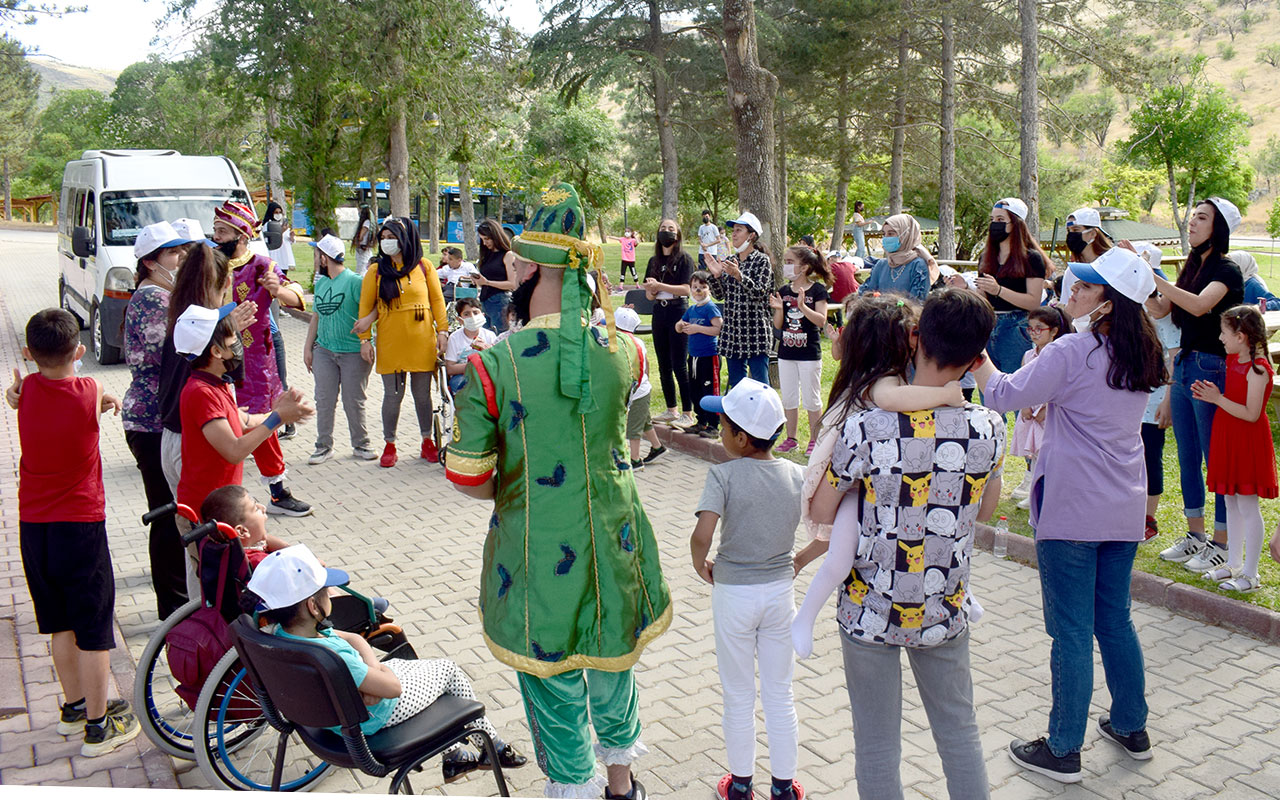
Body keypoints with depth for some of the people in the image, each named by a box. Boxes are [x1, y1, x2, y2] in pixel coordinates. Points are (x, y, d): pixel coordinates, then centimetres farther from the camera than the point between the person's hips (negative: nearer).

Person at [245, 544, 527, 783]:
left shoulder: (281, 633, -15)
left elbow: (355, 639, -6)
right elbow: (393, 687, -34)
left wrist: (371, 668, -23)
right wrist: (376, 670, -14)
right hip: (374, 720, -8)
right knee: (448, 669, 12)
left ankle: (452, 757, 42)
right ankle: (494, 746, 35)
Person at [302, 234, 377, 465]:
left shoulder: (354, 281, -9)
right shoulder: (321, 283, 14)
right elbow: (317, 316, 20)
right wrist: (307, 347, 16)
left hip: (353, 351, -6)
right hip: (324, 350, 6)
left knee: (353, 402, 3)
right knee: (324, 400, 5)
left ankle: (361, 444, 18)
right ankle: (324, 446, 15)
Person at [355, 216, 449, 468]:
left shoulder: (424, 266, 3)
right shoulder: (376, 271, 3)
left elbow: (437, 299, 7)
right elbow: (365, 306, 4)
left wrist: (442, 331, 1)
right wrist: (365, 339, -1)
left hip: (422, 342, 0)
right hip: (390, 344, 0)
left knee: (423, 394, 9)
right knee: (392, 395, 4)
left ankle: (427, 441, 24)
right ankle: (389, 445, 18)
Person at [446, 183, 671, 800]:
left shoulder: (492, 365, -19)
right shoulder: (622, 351, -10)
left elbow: (467, 477, -13)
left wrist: (511, 493, 7)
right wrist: (599, 307, 10)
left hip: (537, 550, -4)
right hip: (614, 542, 4)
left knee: (552, 681, 16)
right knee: (612, 658, 25)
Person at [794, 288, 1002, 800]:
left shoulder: (867, 426, -22)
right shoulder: (987, 429, -12)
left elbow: (821, 513, -10)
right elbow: (985, 511, 5)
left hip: (871, 613, -2)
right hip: (946, 613, 3)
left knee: (877, 749, 14)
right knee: (959, 733, 24)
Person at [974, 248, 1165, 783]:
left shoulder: (1072, 353, -17)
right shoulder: (1142, 357, 6)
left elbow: (1003, 395, -13)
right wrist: (1049, 405, 18)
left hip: (1072, 511, -7)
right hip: (1123, 509, 7)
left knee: (1071, 629, 1)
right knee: (1115, 618, 20)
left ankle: (1063, 750, 12)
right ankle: (1131, 727, 34)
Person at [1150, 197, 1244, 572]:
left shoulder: (1227, 271, -10)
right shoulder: (1192, 268, 14)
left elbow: (1199, 306, -31)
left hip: (1212, 369, -8)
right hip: (1183, 368, 8)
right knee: (1187, 458, 13)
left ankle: (1220, 544, 9)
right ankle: (1195, 535, 25)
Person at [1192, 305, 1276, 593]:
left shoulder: (1257, 369, -19)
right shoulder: (1233, 359, 8)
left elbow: (1251, 413, -23)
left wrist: (1218, 399, -21)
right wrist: (1210, 393, 0)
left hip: (1248, 443, -9)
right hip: (1229, 439, 9)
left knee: (1247, 505, -2)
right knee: (1231, 502, 15)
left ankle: (1250, 574, 7)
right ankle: (1234, 564, 27)